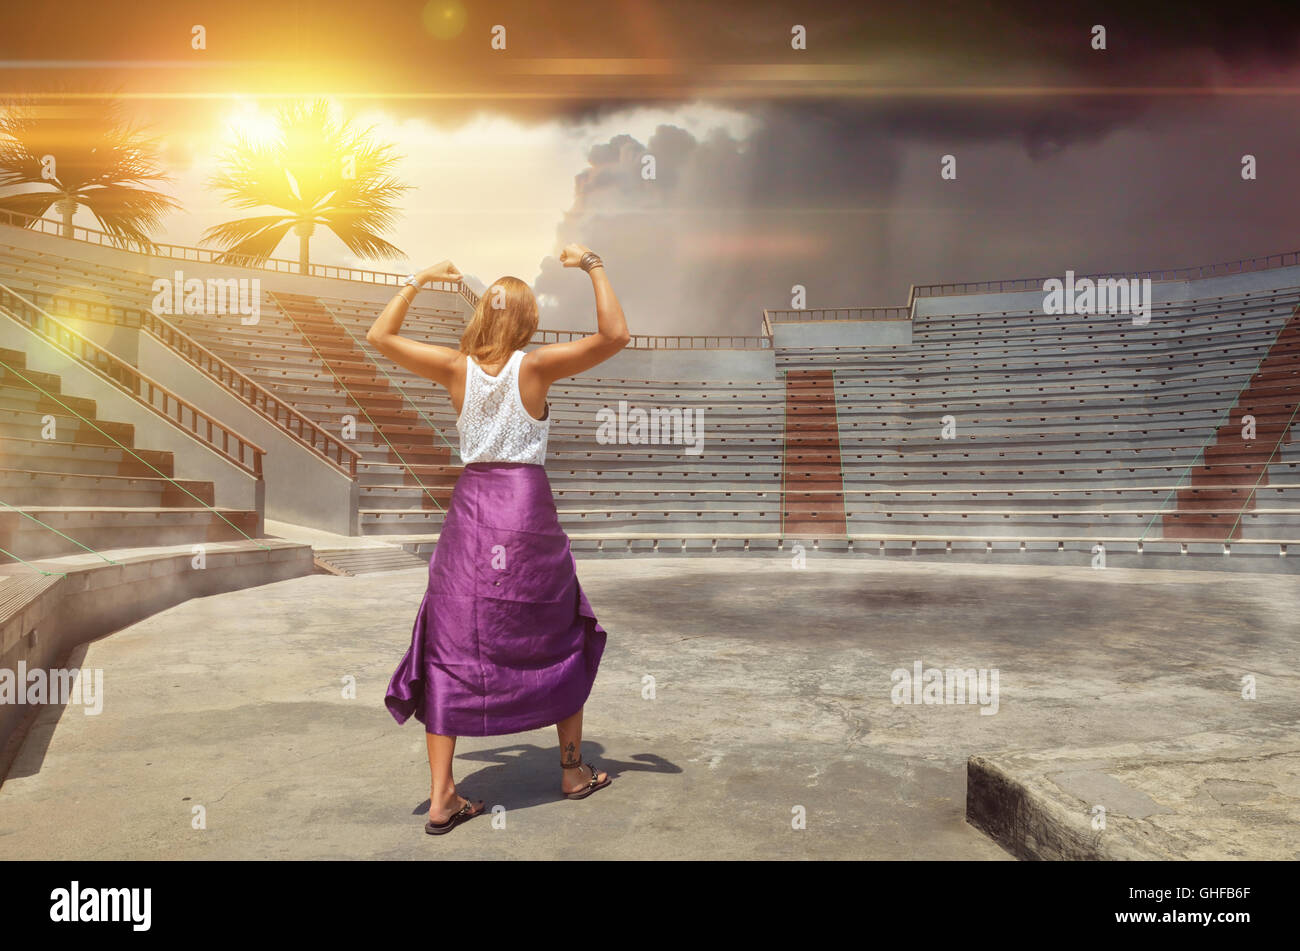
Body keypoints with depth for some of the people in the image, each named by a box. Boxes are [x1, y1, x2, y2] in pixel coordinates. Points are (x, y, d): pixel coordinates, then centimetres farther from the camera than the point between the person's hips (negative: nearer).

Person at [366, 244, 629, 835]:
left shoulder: (456, 367, 1)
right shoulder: (534, 366, -7)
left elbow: (379, 336, 13)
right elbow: (615, 335, -10)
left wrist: (418, 281, 18)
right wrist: (593, 266, -2)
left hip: (470, 508, 2)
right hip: (527, 507, -2)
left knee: (451, 651, 7)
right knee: (561, 641, 16)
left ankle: (441, 796, 7)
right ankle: (573, 769, 27)